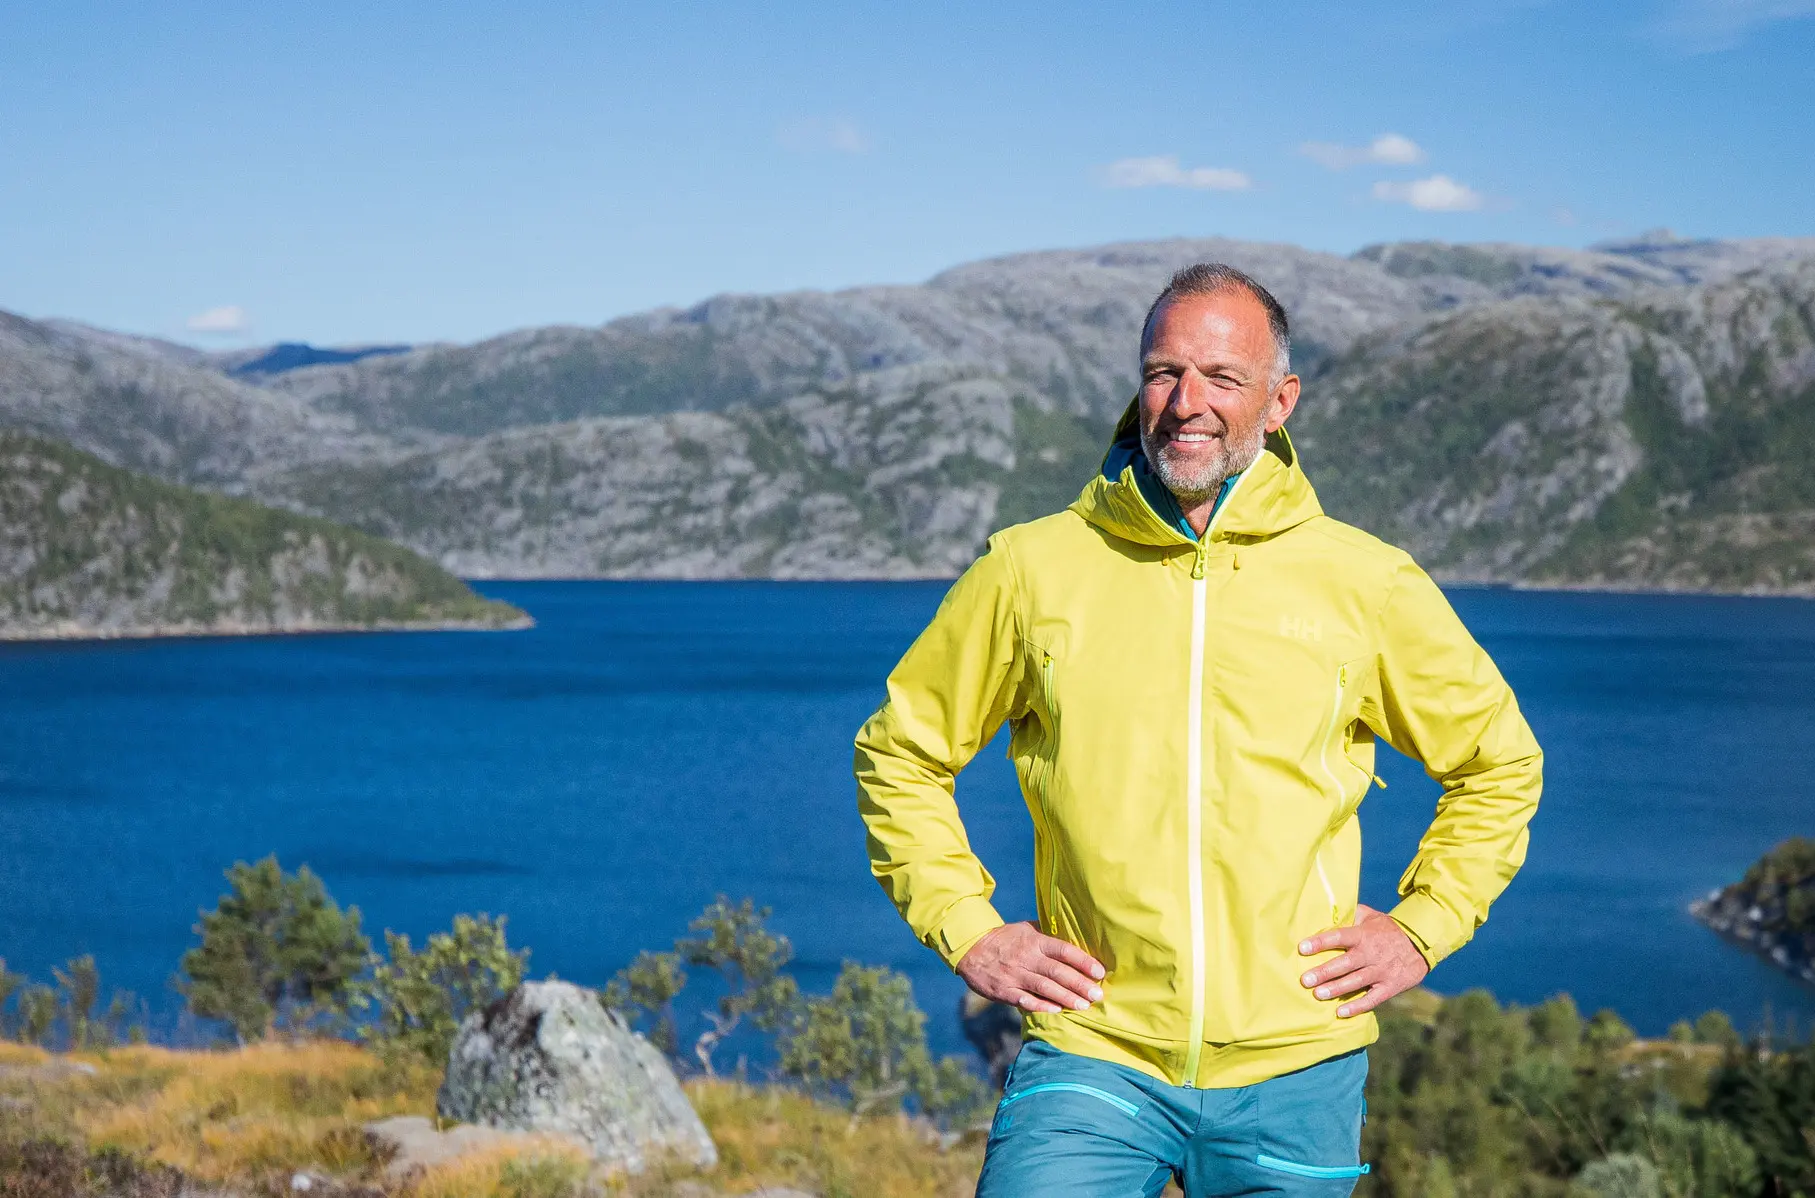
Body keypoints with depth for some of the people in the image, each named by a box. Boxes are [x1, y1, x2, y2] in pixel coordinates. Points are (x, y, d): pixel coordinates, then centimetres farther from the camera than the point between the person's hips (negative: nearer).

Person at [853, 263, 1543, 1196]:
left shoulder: (1368, 585, 2)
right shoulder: (1033, 569, 0)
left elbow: (1499, 763, 17)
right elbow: (899, 751, 13)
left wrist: (1423, 925, 6)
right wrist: (965, 930, 3)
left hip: (1292, 1071, 1)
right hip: (1091, 1057, -1)